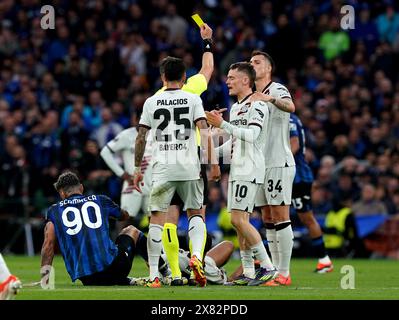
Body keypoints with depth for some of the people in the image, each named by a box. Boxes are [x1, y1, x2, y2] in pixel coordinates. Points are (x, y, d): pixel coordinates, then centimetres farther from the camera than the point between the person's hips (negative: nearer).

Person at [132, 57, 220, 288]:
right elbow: (204, 132, -7)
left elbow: (141, 137, 6)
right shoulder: (193, 99, 3)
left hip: (162, 170, 0)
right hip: (189, 168, 0)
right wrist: (213, 162, -5)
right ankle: (197, 255, -11)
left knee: (157, 218, 3)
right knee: (195, 213, 15)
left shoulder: (151, 102, 7)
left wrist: (137, 169, 12)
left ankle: (154, 276, -3)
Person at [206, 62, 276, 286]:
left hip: (250, 170, -10)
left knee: (239, 219, -16)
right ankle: (248, 273, 10)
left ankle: (268, 267, -12)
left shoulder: (257, 105, -9)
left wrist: (222, 124, -23)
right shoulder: (235, 108, 20)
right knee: (240, 221, 7)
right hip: (236, 170, 10)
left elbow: (251, 135, -22)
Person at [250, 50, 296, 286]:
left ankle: (284, 273, -9)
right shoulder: (253, 97, 19)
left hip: (279, 163, -9)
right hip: (260, 164, 9)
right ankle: (275, 270, 11)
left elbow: (290, 107, -30)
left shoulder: (278, 90, -8)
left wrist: (271, 99, -49)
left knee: (280, 217, -9)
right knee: (268, 220, 8)